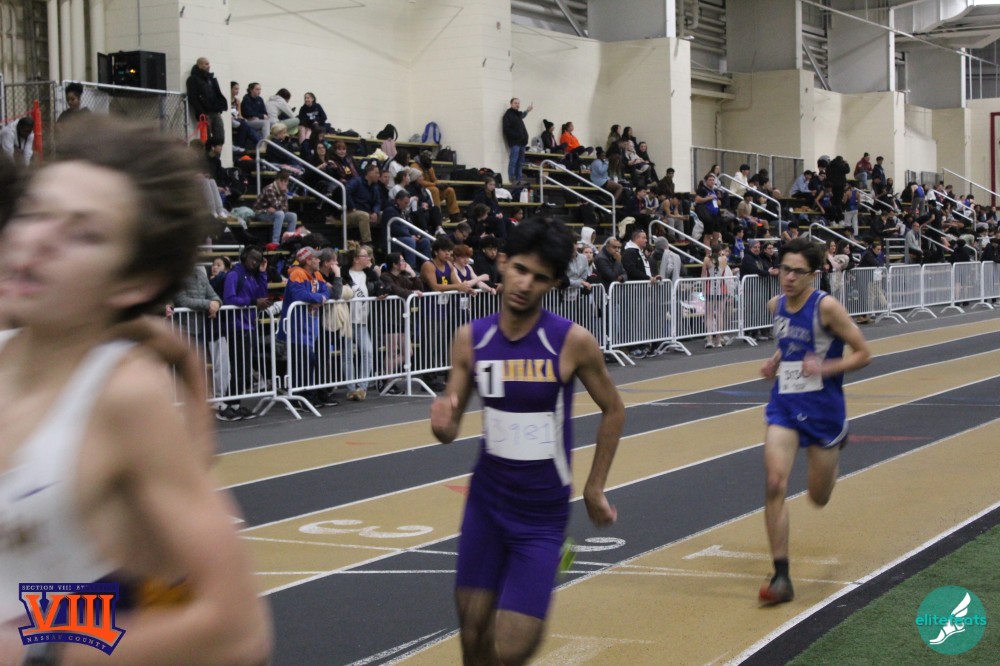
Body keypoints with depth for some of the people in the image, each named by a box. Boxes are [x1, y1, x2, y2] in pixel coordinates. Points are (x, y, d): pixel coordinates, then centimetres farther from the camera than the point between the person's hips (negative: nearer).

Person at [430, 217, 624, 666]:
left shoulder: (573, 342, -13)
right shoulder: (471, 338, -3)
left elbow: (613, 411, 2)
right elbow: (451, 427, 3)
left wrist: (595, 488, 4)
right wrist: (442, 421, -21)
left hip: (542, 516, -3)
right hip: (485, 506, 3)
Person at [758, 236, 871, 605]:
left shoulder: (826, 307, -16)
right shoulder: (776, 305, 2)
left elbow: (863, 353, -11)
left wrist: (825, 367, -25)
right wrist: (775, 362, 4)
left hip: (823, 406, -3)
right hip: (784, 405, 4)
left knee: (819, 497, 12)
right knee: (775, 484, -16)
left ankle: (838, 441, 48)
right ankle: (781, 577, -10)